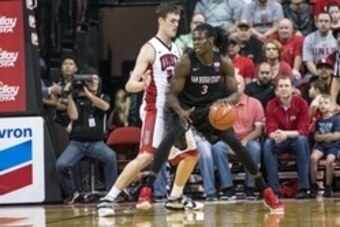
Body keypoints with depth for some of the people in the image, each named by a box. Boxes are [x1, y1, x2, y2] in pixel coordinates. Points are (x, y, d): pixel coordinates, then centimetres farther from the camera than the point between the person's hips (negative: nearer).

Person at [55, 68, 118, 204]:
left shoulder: (103, 97, 11)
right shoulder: (77, 99, 7)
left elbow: (105, 107, -13)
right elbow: (73, 116, -8)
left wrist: (88, 94, -16)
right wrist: (70, 96, -10)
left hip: (96, 143, 0)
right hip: (77, 143, 0)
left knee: (111, 156, -33)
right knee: (61, 164, -24)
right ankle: (71, 193, 3)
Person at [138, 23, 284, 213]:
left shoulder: (224, 63, -14)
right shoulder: (186, 63, -21)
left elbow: (235, 94, -8)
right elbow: (172, 95, -16)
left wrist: (226, 101, -33)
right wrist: (181, 112, -37)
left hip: (212, 109, 2)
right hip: (186, 109, -2)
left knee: (236, 142, -7)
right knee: (170, 138, -28)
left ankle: (266, 191, 5)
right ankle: (148, 188, -28)